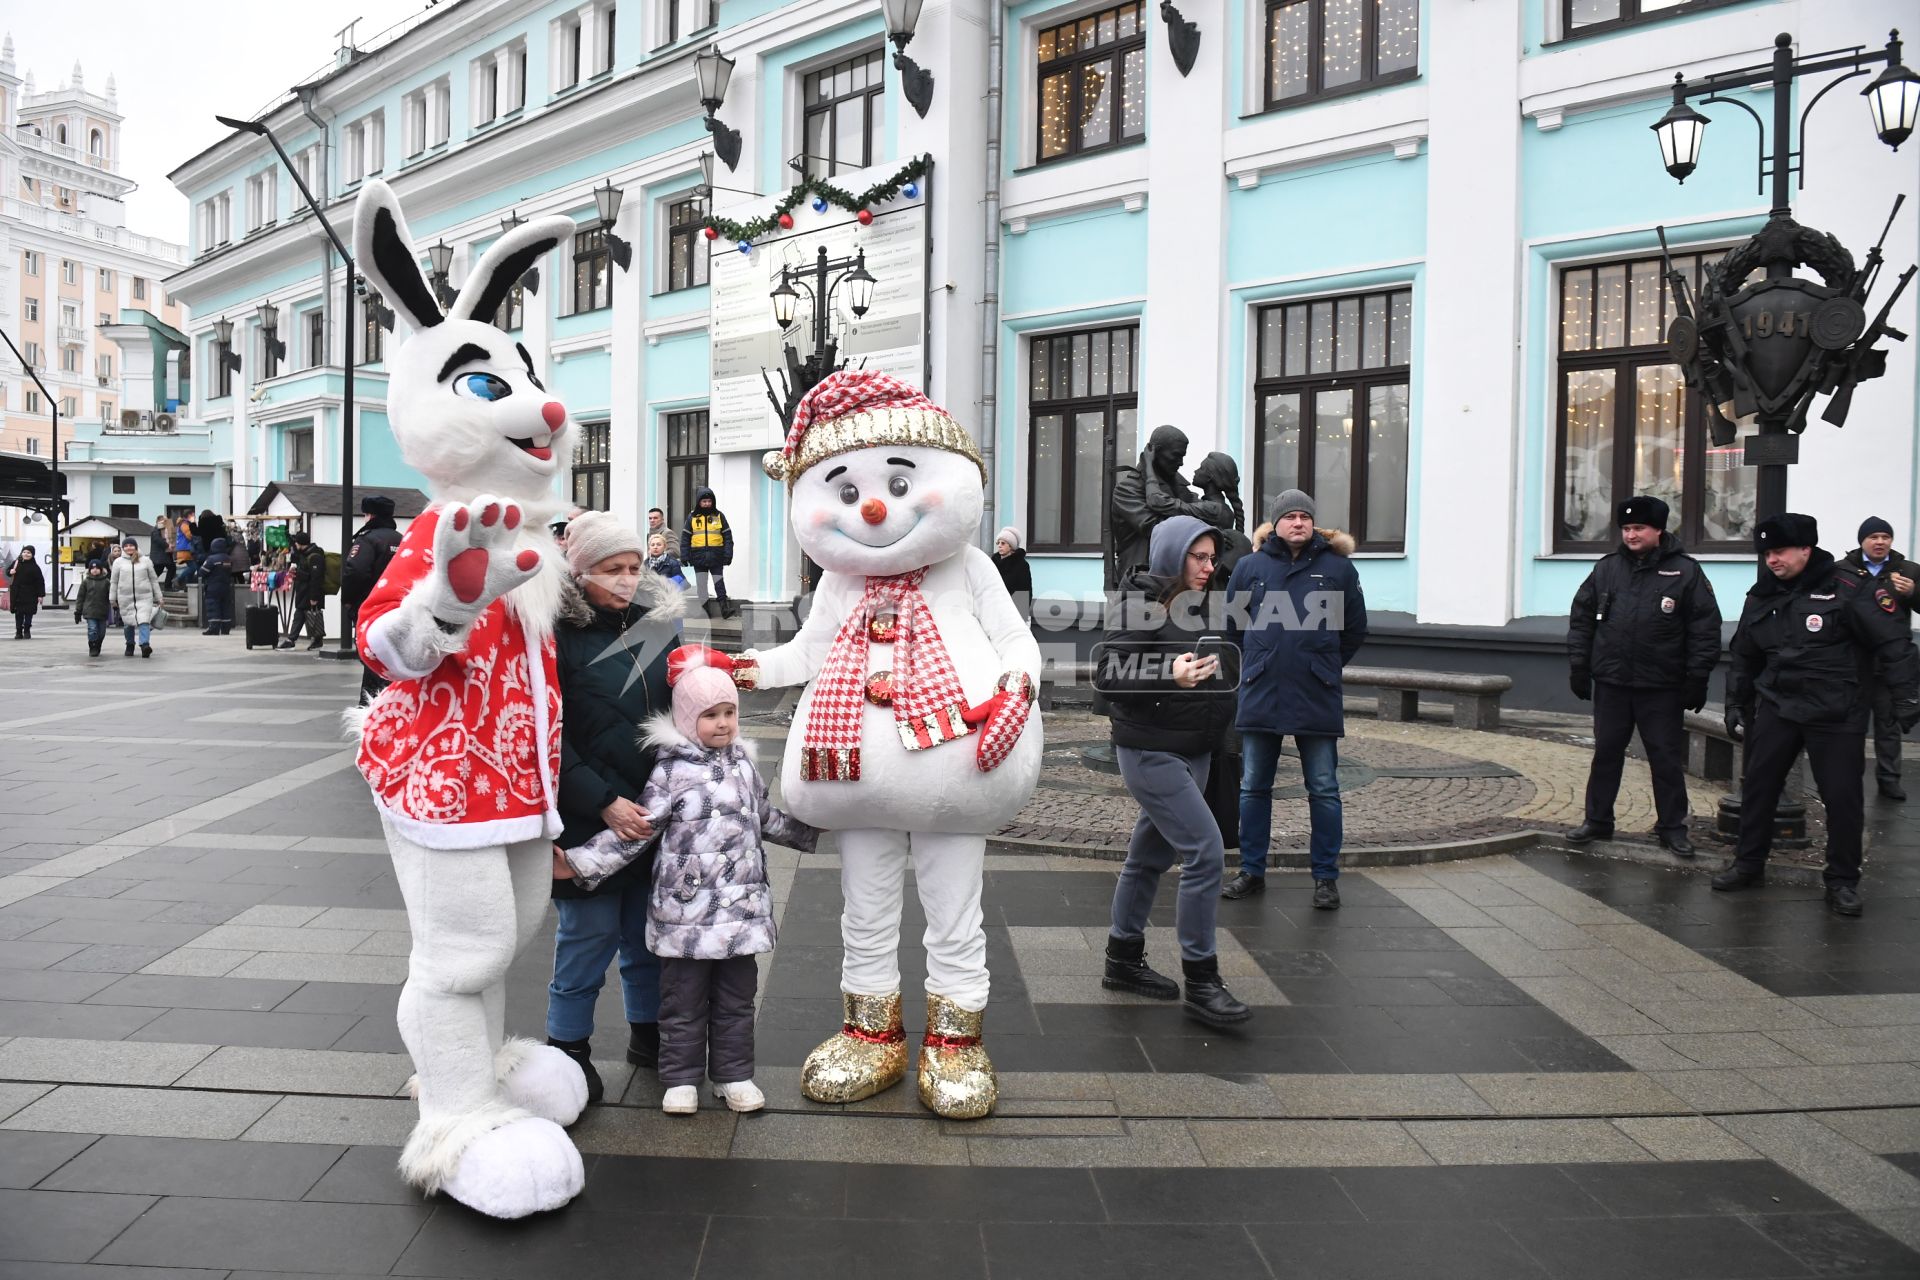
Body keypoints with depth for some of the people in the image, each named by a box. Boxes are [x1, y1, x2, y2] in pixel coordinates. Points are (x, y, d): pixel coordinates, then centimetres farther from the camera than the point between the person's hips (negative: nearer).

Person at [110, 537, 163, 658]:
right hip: (126, 598, 1)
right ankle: (130, 645, 27)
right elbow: (113, 582, 11)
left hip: (144, 597, -1)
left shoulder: (146, 561, 7)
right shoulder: (118, 562, 7)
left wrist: (158, 598, 10)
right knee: (129, 623, 10)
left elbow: (154, 580, 11)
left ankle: (145, 644, -26)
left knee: (144, 621, -17)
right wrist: (113, 600, 9)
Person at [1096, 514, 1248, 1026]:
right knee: (1206, 852, -13)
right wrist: (1170, 676, -30)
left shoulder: (1196, 604, 12)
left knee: (1150, 855, 16)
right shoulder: (1140, 605, -13)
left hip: (1193, 751, 9)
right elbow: (1107, 674, -19)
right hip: (1152, 751, -9)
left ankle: (1124, 961, 29)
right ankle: (1200, 981, -3)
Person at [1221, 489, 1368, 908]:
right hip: (1260, 698, 1)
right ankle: (1252, 871, 21)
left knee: (1324, 791, 4)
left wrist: (1324, 667, 10)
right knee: (1253, 788, 9)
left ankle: (1326, 878, 14)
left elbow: (1356, 630, 11)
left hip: (1318, 701, -1)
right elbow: (1231, 622, 16)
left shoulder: (1338, 568, 2)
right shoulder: (1250, 566, 4)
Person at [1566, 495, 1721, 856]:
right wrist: (1579, 666, 5)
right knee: (1606, 753, 10)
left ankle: (1672, 827, 16)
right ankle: (1598, 820, 21)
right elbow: (1581, 619, 10)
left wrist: (1697, 678, -8)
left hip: (1662, 689, -3)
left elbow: (1705, 630, -4)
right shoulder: (1607, 569, 6)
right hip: (1611, 684, 3)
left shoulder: (1686, 572, -3)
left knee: (1667, 759, 5)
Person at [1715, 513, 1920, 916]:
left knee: (1843, 797, -1)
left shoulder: (1850, 590, -11)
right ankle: (1748, 864, 21)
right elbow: (1744, 657, 18)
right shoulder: (1762, 596, 8)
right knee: (1757, 785, 6)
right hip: (1777, 708, 5)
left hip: (1837, 716, -5)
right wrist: (1736, 706, 19)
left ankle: (1843, 881, 14)